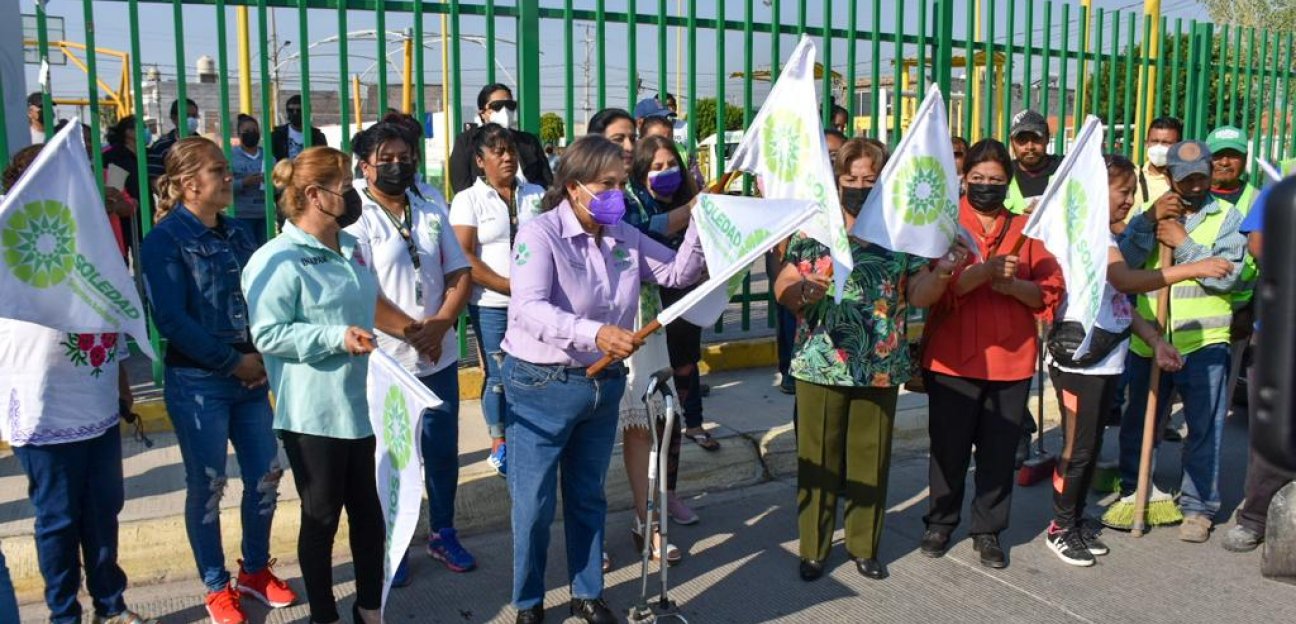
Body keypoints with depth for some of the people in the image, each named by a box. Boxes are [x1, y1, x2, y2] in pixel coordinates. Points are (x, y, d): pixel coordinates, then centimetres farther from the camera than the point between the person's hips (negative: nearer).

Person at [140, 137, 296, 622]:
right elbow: (171, 319, -17)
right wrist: (234, 362, -15)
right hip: (196, 382, -6)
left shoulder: (237, 234, 8)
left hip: (249, 377, 6)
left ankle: (255, 569, 31)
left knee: (266, 474, 10)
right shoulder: (165, 239, -10)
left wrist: (263, 355, -8)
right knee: (206, 485, 6)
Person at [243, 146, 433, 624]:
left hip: (358, 403, 8)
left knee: (367, 509, 16)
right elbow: (268, 334, -21)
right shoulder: (278, 260, -17)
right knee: (321, 516, 7)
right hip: (313, 414, -8)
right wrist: (336, 337, -27)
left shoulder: (350, 248, 10)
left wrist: (407, 328, 20)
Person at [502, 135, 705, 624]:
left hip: (603, 384, 6)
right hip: (542, 385, -6)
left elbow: (678, 273, 8)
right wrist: (596, 333, -45)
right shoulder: (540, 233, -17)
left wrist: (700, 225, -8)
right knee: (534, 504, 6)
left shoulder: (623, 235, 4)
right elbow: (529, 310, -31)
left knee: (588, 497, 19)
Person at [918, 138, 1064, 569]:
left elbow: (1050, 292, 3)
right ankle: (940, 522, 25)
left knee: (999, 452, 8)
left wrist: (1012, 284, -15)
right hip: (953, 359, -2)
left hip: (1012, 360, 2)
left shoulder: (1026, 229, 10)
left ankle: (988, 531, 22)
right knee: (948, 448, 6)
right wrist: (984, 270, -25)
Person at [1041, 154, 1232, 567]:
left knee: (1092, 447, 15)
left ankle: (1077, 521, 26)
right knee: (1077, 449, -1)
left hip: (1106, 360, 9)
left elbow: (1121, 301, 18)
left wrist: (1155, 340, 11)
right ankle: (1060, 529, 12)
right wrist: (1194, 269, -25)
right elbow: (1128, 281, -28)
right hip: (1080, 360, -9)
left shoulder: (1106, 235, 16)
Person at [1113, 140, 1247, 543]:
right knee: (1137, 422, 14)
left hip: (1203, 342, -3)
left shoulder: (1227, 218, 1)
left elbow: (1226, 275, -12)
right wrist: (1149, 222, -16)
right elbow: (1122, 264, -6)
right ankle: (1131, 490, 32)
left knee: (1204, 430, 1)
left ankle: (1198, 507, 13)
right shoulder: (1149, 214, 10)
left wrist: (1182, 243, -16)